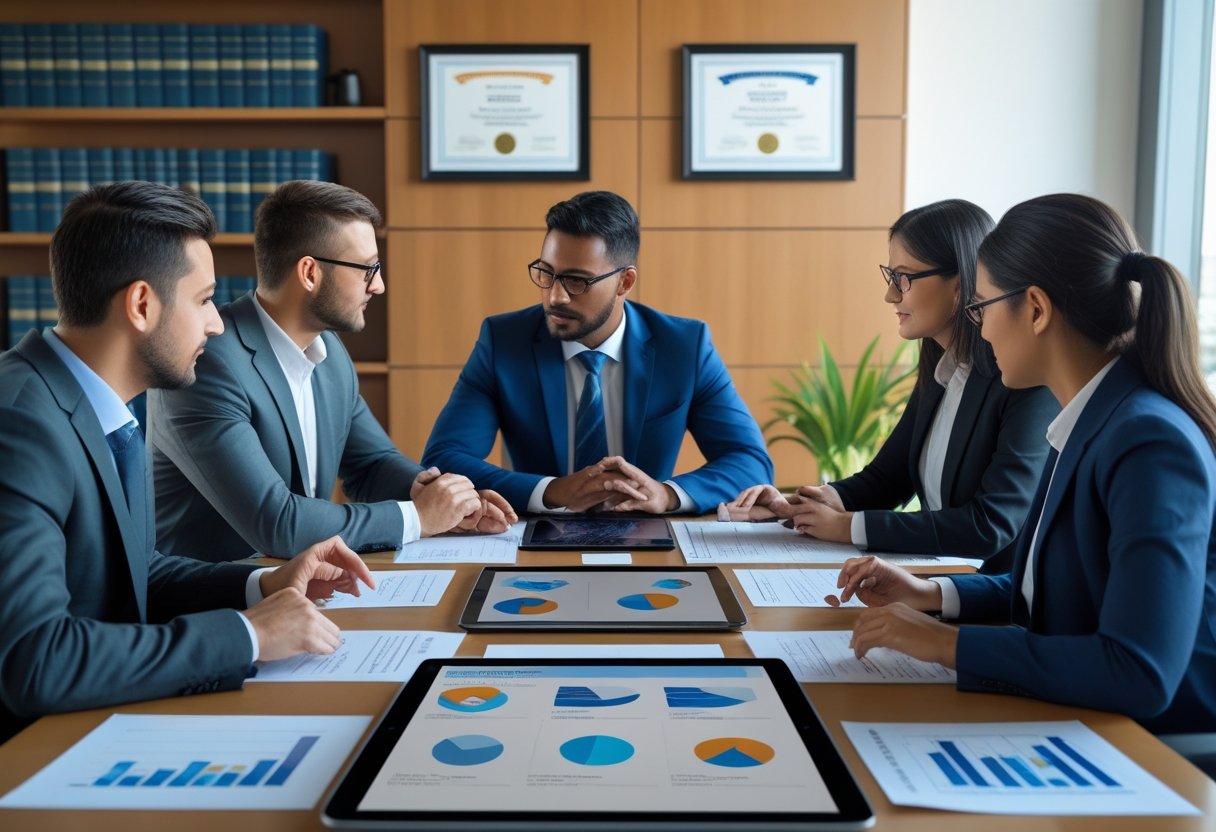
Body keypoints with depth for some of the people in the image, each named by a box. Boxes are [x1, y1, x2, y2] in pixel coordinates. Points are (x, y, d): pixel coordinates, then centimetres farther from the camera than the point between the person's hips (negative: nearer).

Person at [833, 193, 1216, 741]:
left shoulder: (1150, 444, -22)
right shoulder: (1090, 426, 5)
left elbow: (1140, 672, -29)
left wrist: (945, 643, -23)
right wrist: (929, 594, 4)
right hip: (1078, 728, 7)